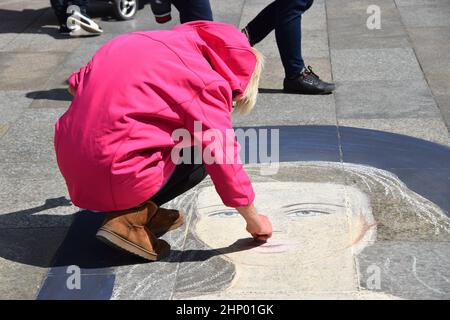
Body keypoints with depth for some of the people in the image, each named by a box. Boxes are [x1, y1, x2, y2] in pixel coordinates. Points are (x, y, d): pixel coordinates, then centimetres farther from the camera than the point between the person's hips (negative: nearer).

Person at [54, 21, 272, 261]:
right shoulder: (208, 82, -9)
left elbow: (76, 84, 16)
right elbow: (224, 160, -8)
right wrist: (254, 220, 6)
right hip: (116, 177, -8)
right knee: (205, 152, 9)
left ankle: (144, 211, 11)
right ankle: (131, 217, -4)